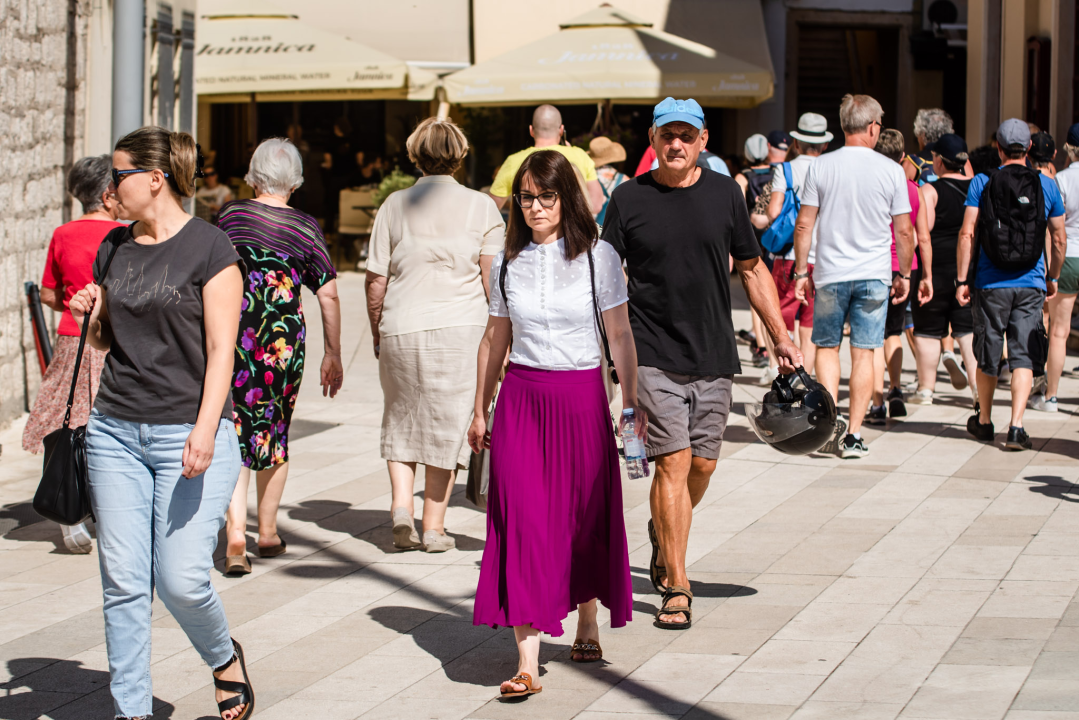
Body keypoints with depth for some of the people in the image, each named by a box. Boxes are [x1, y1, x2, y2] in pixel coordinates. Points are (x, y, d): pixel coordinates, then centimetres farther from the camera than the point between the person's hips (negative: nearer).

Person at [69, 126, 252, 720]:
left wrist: (205, 430, -21)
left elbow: (221, 349, -10)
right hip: (115, 429, 5)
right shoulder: (113, 249, 12)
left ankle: (224, 659, 22)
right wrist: (88, 317, 0)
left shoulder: (209, 248, -6)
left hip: (189, 432, -5)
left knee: (182, 582, -8)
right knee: (123, 582, 2)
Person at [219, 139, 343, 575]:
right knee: (274, 431, 16)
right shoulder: (306, 228, 1)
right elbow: (329, 296, 1)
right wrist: (333, 355, 10)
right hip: (283, 338, 0)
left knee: (234, 432, 0)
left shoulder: (229, 217, 3)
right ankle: (267, 533, 26)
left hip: (230, 335, 0)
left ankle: (235, 532, -18)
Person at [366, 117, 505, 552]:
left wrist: (377, 333, 15)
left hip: (402, 327, 1)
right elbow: (493, 277, -2)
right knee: (447, 424, 8)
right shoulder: (481, 207, 0)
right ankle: (434, 527, 8)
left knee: (401, 421, 17)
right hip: (460, 328, -1)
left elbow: (376, 279, 2)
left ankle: (401, 505, 0)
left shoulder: (395, 206, 2)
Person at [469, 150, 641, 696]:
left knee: (586, 514, 8)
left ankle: (587, 623, 35)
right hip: (521, 399, 1)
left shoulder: (598, 257, -1)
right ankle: (527, 661, -12)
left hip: (582, 398, -1)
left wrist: (632, 403, -4)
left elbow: (619, 335, 1)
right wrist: (480, 410, 17)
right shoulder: (508, 262, 7)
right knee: (523, 521, -8)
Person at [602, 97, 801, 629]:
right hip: (653, 357, -3)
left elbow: (752, 269, 12)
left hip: (714, 357, 3)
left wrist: (781, 338, 9)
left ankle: (662, 540, 38)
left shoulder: (724, 194, 5)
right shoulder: (629, 199, -2)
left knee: (702, 465, 9)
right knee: (674, 462, -10)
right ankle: (676, 587, -5)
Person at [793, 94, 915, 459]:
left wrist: (801, 271, 7)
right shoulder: (891, 170, -3)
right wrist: (905, 274, 13)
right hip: (874, 275, 0)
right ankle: (854, 435, 4)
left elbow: (803, 225, -2)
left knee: (826, 347, 14)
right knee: (863, 353, 5)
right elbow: (904, 231, 1)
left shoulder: (821, 166, -2)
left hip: (831, 274, 0)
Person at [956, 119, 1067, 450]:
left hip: (990, 283, 0)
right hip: (1031, 284, 0)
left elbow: (967, 234, -8)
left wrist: (962, 280, -3)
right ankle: (1016, 427, -12)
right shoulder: (1047, 185, 2)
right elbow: (1059, 239, 7)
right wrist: (1052, 278, 20)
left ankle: (984, 422, 29)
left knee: (988, 357, 12)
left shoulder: (982, 183, -3)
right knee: (1023, 357, 1)